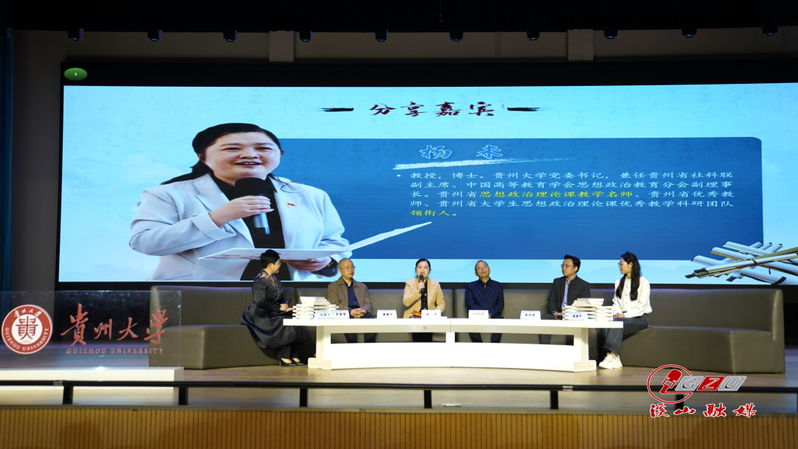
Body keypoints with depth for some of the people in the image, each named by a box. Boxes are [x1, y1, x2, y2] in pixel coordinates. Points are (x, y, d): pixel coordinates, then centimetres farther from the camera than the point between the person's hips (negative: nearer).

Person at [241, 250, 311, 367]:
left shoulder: (274, 279, 13)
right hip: (261, 316, -8)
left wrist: (285, 304, -1)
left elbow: (280, 297, 22)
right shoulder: (260, 281, -16)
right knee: (287, 325, -27)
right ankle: (283, 358, -17)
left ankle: (294, 357, -11)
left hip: (273, 313, 8)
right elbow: (260, 302, -25)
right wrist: (279, 307, -19)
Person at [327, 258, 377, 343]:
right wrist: (350, 312, -16)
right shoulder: (333, 286, 19)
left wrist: (363, 310, -9)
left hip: (361, 314, 3)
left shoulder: (362, 286, 31)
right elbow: (334, 306, 3)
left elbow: (368, 304, 18)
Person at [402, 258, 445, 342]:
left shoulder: (435, 284, 14)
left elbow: (441, 303, 12)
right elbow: (405, 303, -4)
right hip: (414, 316, -1)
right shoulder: (409, 283, 9)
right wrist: (417, 291, -16)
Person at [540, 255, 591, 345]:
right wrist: (555, 313, -8)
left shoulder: (584, 285, 9)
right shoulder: (557, 282, 21)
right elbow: (551, 301, 15)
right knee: (544, 317, -29)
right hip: (557, 315, 3)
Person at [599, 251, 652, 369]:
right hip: (622, 317, 5)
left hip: (639, 318, -5)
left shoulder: (643, 283, -1)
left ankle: (612, 356, -42)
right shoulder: (619, 283, 21)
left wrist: (625, 315, -18)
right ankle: (615, 359, -34)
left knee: (618, 322, -35)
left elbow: (641, 306, -8)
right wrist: (616, 313, -5)